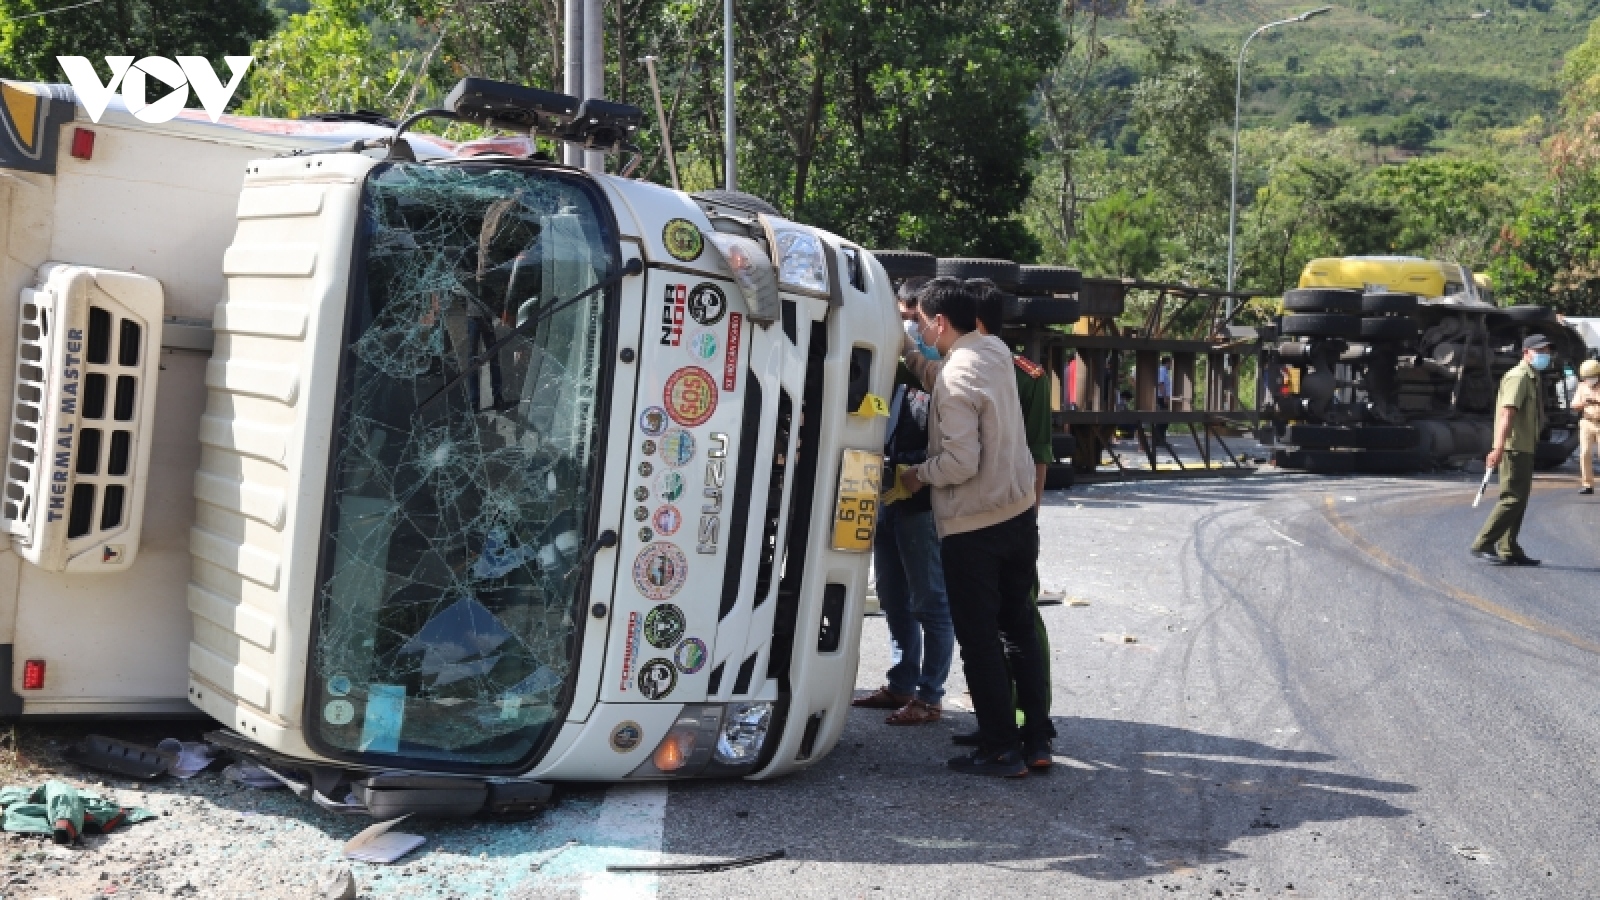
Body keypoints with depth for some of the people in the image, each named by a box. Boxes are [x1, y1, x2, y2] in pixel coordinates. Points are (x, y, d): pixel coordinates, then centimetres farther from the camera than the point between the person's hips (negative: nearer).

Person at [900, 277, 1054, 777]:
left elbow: (961, 461, -24)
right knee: (1020, 627, 15)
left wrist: (918, 474, -8)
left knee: (979, 641, 3)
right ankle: (1037, 739, 20)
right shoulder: (996, 353, 3)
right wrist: (906, 348, 15)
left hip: (972, 528, -8)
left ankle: (1001, 749, 9)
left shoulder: (957, 377, -21)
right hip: (1019, 514, 8)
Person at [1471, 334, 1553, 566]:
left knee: (1520, 499, 11)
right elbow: (1507, 413, -24)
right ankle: (1483, 545, -11)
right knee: (1513, 498, -12)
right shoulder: (1518, 377, -13)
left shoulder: (1532, 379, 20)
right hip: (1514, 447, -10)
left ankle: (1509, 550, 15)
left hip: (1524, 448, 10)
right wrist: (1499, 448, -34)